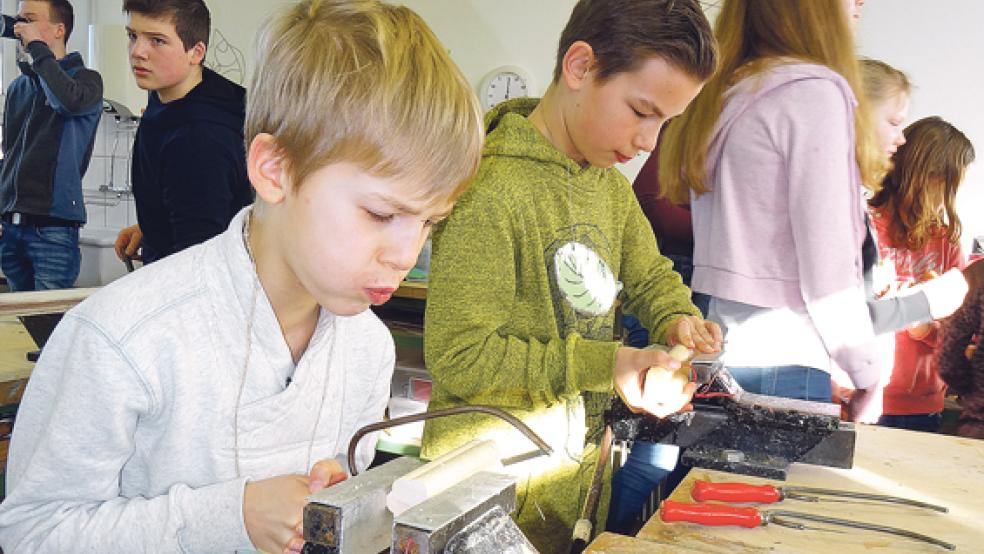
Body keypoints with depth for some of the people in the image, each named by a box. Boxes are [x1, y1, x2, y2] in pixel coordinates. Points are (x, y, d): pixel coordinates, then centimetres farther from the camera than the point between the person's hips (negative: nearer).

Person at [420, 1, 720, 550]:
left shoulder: (610, 184, 3)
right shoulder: (489, 189, -24)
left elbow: (650, 275, 17)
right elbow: (459, 357, -25)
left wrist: (677, 318, -5)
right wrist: (606, 365, -25)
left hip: (581, 460, 8)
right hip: (491, 482, -8)